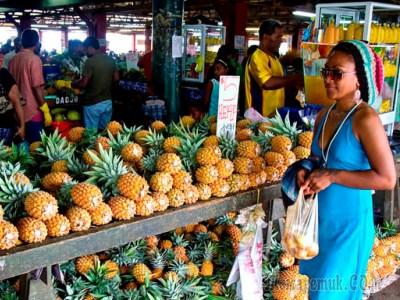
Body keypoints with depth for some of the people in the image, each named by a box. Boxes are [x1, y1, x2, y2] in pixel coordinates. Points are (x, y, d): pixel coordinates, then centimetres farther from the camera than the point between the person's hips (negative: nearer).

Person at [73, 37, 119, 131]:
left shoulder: (90, 61, -16)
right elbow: (116, 78, 10)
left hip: (93, 104, -6)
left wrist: (73, 83, 0)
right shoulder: (110, 60, 4)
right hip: (108, 102, 6)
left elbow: (84, 83, -18)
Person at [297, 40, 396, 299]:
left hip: (349, 221, -7)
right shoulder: (324, 114, 3)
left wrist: (332, 176, -22)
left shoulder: (365, 119, -19)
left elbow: (387, 179, -21)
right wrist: (306, 171, -4)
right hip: (320, 218, 7)